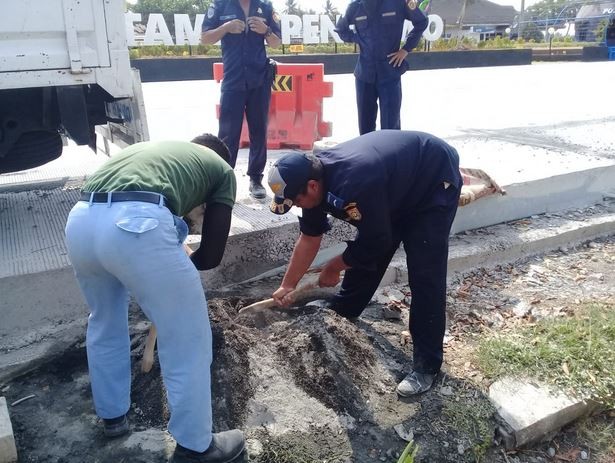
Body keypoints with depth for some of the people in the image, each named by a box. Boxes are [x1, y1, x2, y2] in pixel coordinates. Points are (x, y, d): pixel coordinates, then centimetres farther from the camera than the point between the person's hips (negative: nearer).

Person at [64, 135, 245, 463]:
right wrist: (175, 268, 37)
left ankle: (111, 415, 50)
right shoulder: (222, 169, 23)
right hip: (136, 224, -6)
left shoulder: (148, 147, 38)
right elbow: (211, 256, 17)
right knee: (188, 338, 13)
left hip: (80, 220, 7)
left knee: (104, 321, 31)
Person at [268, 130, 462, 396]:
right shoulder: (316, 174, -13)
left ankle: (427, 364, -3)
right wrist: (287, 286, 3)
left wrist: (334, 268, -9)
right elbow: (310, 237, 0)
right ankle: (342, 312, 33)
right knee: (363, 256, 10)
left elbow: (376, 242, -25)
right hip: (398, 186, 8)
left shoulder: (355, 184, -40)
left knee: (425, 275, -13)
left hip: (435, 180, -8)